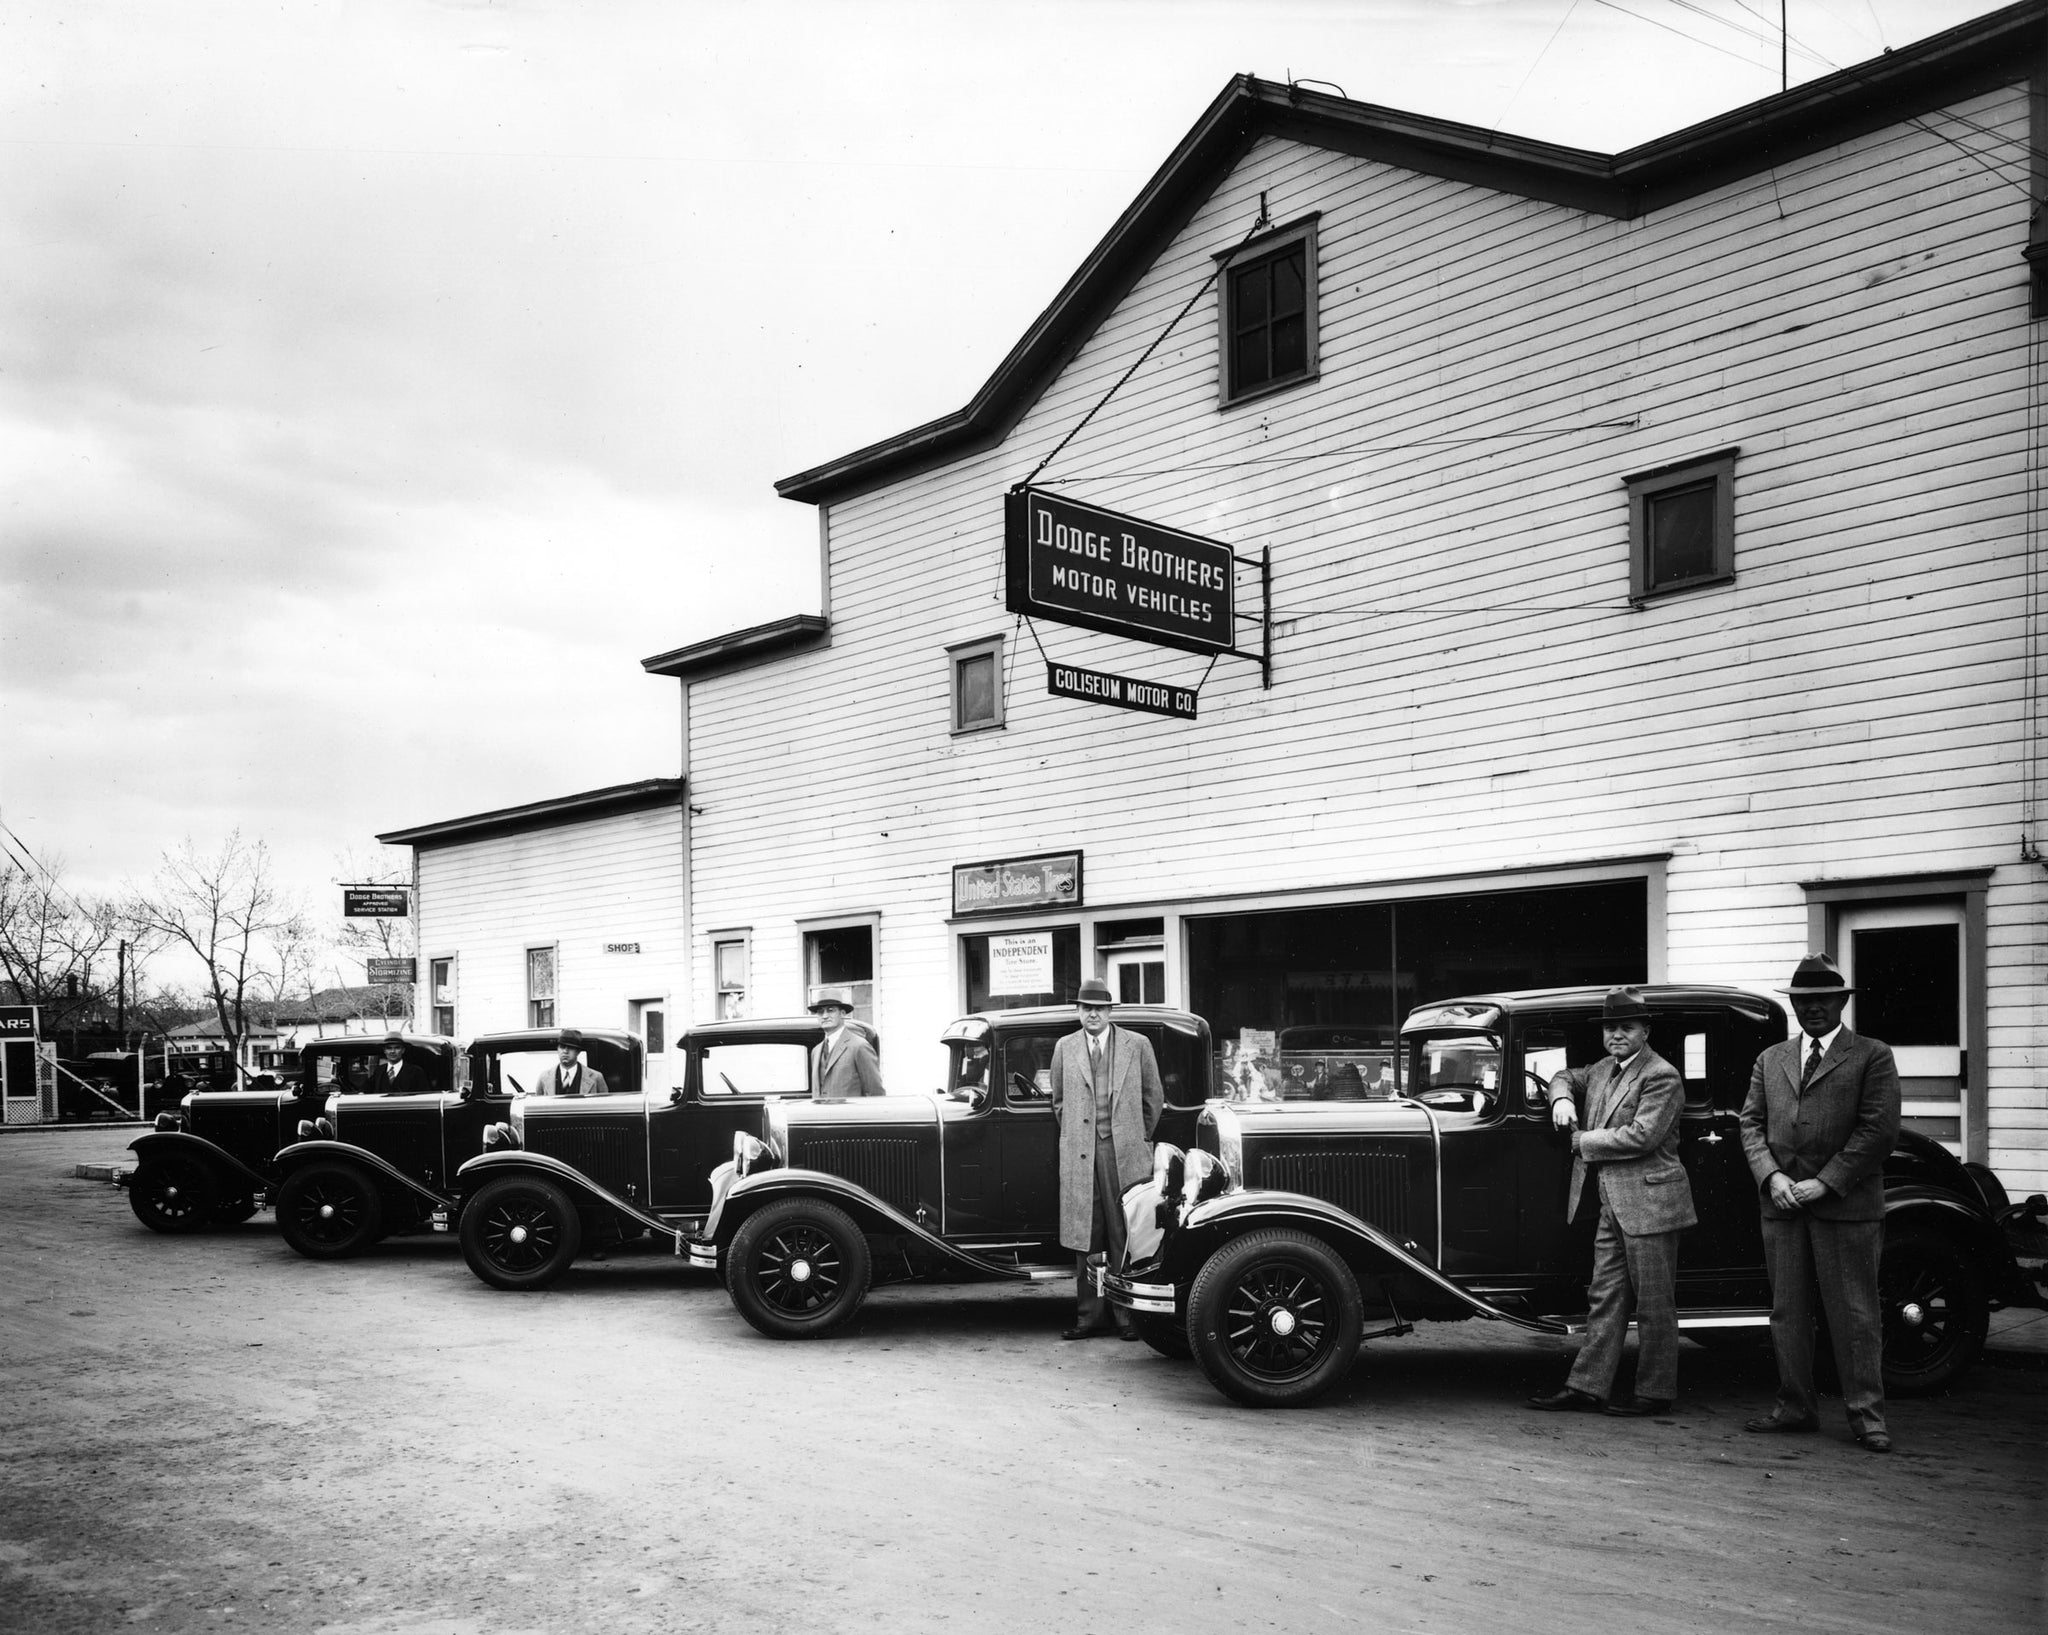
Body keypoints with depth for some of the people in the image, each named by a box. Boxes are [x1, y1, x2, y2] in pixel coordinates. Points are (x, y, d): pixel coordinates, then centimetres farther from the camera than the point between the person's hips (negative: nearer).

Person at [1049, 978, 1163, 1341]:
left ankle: (1128, 1316, 5)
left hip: (1125, 1154, -2)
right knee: (1085, 1239, 3)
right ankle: (1089, 1316, 10)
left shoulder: (1138, 1045, 6)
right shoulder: (1064, 1048, 11)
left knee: (1126, 1237, -2)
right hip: (1079, 1156, 2)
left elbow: (1154, 1097, 12)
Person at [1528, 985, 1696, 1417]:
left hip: (1649, 1202, -8)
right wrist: (1562, 1098, 10)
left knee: (1654, 1305, 2)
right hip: (1612, 1205, 8)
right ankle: (1588, 1386, 13)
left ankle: (1656, 1393, 12)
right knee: (1605, 1299, 10)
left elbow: (1641, 1136, -21)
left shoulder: (1661, 1077, -12)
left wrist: (1584, 1141, -10)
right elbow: (1567, 1076, 33)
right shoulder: (1604, 1069, 14)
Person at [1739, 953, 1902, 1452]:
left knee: (1855, 1315, 0)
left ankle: (1866, 1416, 9)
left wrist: (1826, 1182, -12)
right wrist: (1771, 1176, -6)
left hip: (1847, 1206, -4)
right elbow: (1752, 1123, 12)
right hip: (1782, 1205, 4)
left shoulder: (1872, 1056, 2)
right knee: (1787, 1312, 9)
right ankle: (1795, 1408, 18)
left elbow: (1879, 1129, -7)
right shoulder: (1770, 1060, 16)